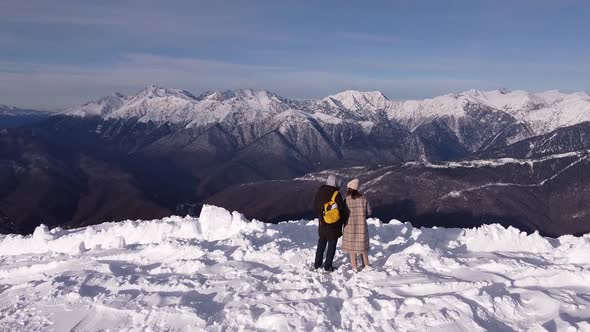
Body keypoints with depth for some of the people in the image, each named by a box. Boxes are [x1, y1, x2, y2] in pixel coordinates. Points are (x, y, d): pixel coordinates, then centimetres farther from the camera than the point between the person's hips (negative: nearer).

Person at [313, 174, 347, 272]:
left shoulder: (320, 192, -3)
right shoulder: (336, 193, -21)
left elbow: (315, 206, 4)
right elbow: (341, 208, -18)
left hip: (322, 224, 5)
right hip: (334, 225, -5)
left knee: (321, 243, 19)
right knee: (332, 245, 9)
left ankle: (317, 264, 28)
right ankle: (328, 266, 14)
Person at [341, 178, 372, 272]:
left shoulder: (346, 200, -15)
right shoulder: (363, 199, -5)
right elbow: (369, 212, 0)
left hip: (350, 226, -3)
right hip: (362, 225, 3)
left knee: (351, 246, 10)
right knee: (362, 244, 19)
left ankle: (354, 267, 15)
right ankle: (366, 264, 29)